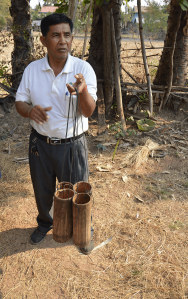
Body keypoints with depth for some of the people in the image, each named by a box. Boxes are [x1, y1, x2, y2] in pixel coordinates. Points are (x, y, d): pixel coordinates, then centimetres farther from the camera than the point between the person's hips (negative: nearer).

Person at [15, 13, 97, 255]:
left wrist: (83, 91, -42)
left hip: (72, 144, -2)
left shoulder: (83, 69, -12)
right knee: (42, 190, 22)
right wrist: (30, 110, -22)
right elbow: (19, 102, 3)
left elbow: (88, 112, -19)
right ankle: (44, 222, 53)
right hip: (40, 143, 3)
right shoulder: (32, 70, -4)